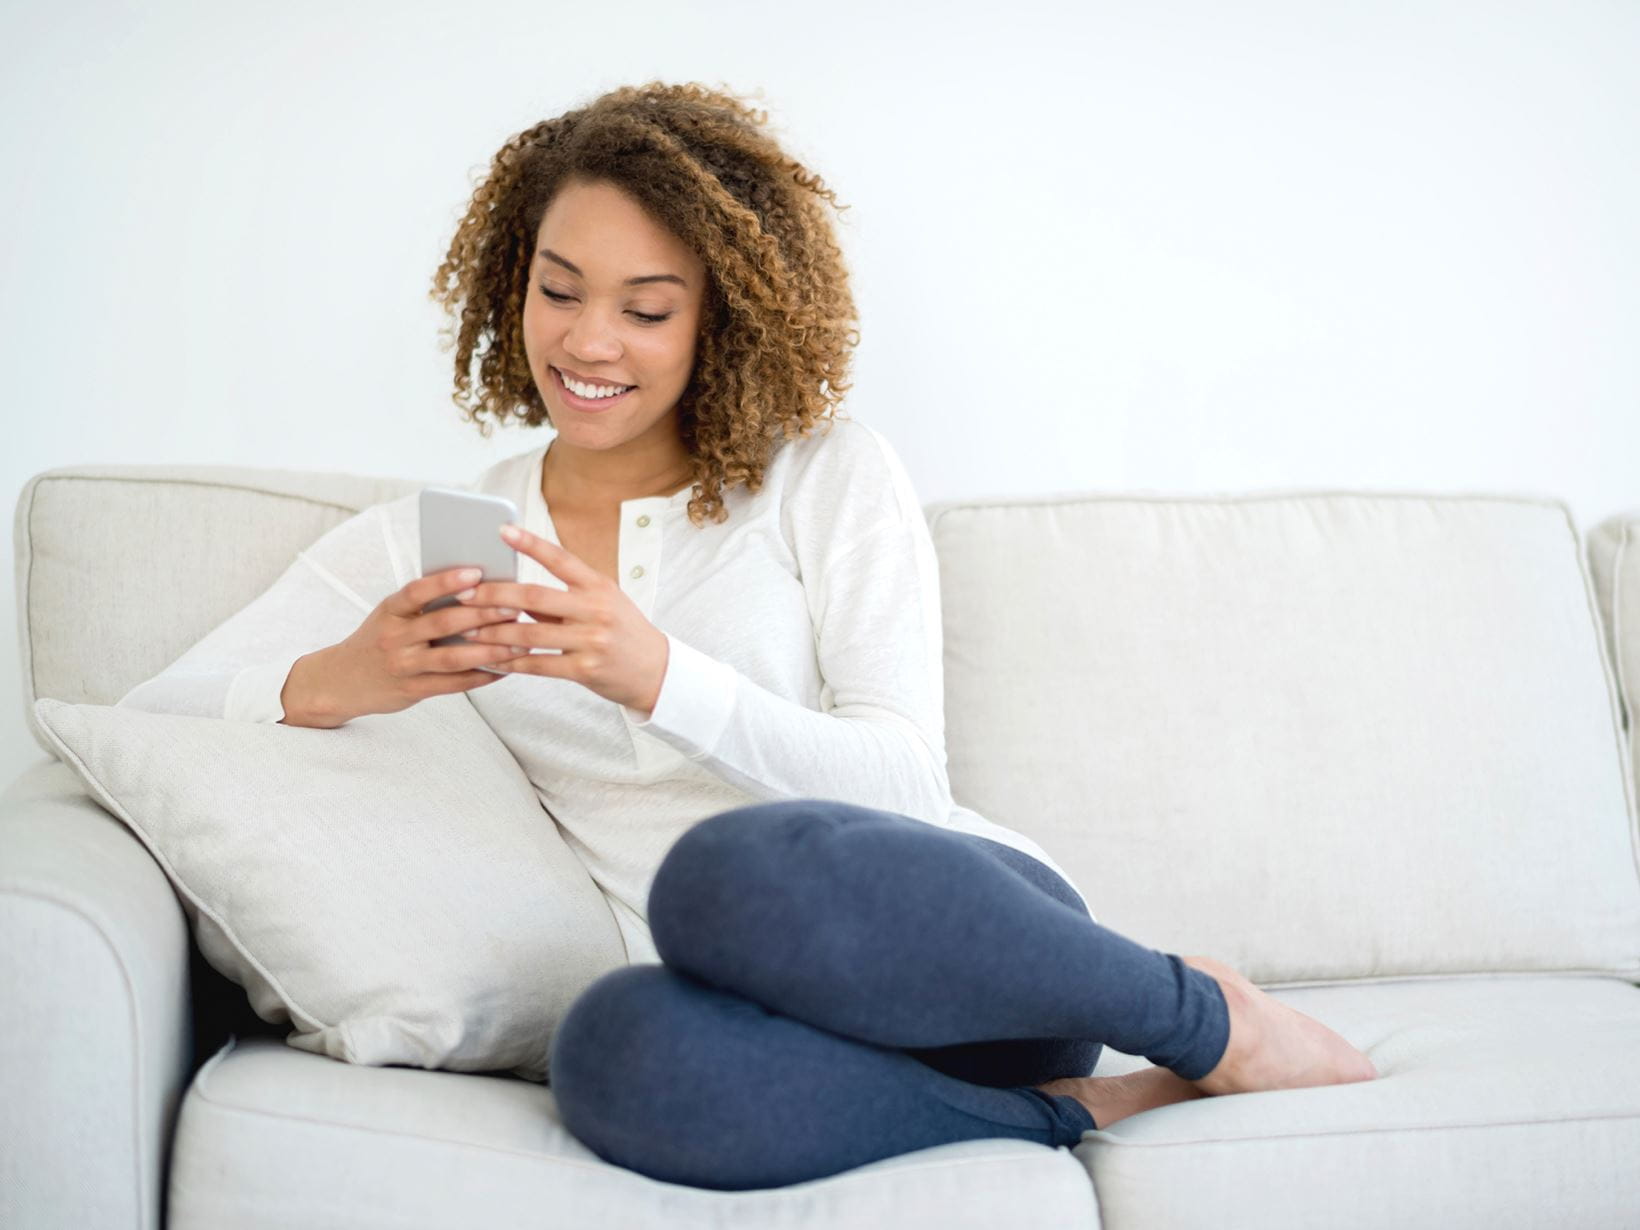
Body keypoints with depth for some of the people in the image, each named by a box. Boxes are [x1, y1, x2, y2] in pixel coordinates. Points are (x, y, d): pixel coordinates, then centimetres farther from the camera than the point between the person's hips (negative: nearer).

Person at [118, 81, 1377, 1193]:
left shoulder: (831, 477, 8)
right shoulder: (420, 543, 14)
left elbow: (905, 782, -3)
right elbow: (146, 722, 9)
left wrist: (660, 677, -20)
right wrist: (336, 681, -13)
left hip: (977, 939, -1)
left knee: (736, 871, -37)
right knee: (617, 1052, -36)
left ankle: (1208, 1017, -13)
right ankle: (1078, 1111, -14)